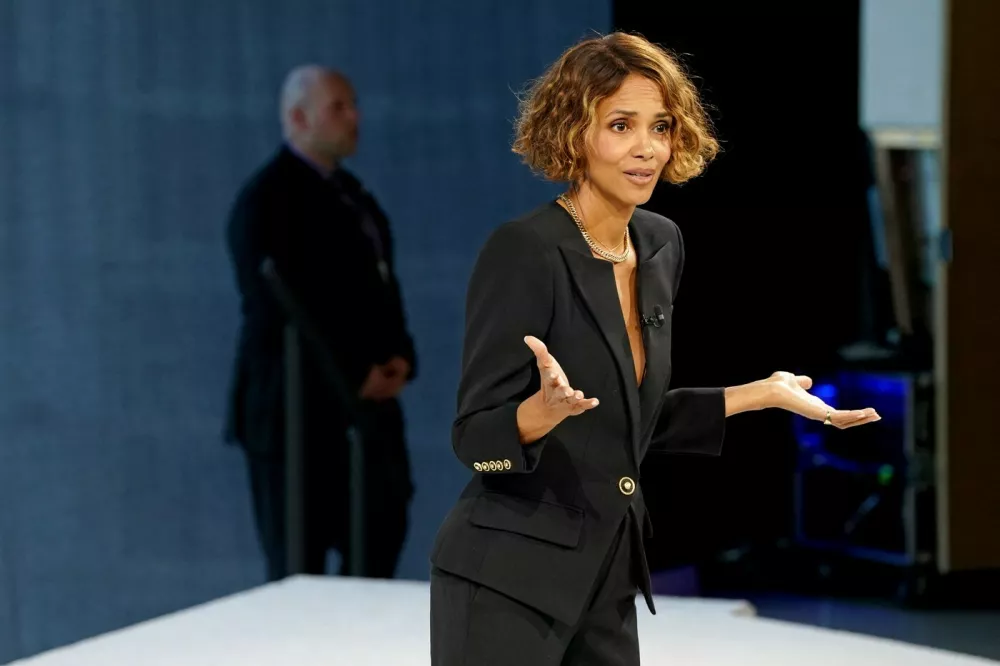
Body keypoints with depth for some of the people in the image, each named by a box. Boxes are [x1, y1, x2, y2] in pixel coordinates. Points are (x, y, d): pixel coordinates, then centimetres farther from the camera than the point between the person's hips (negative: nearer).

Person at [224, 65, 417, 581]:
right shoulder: (266, 200, -11)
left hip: (365, 404, 8)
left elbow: (380, 283, 20)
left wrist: (399, 357, 1)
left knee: (379, 540, 7)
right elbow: (275, 309, -18)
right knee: (299, 563, -1)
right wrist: (353, 376, -16)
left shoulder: (351, 192, 17)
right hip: (298, 408, -8)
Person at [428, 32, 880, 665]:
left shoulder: (661, 245, 6)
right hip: (508, 583, -7)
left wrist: (766, 394, 13)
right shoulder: (522, 251, -15)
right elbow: (477, 436, -16)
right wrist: (547, 408, -34)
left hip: (606, 580, 7)